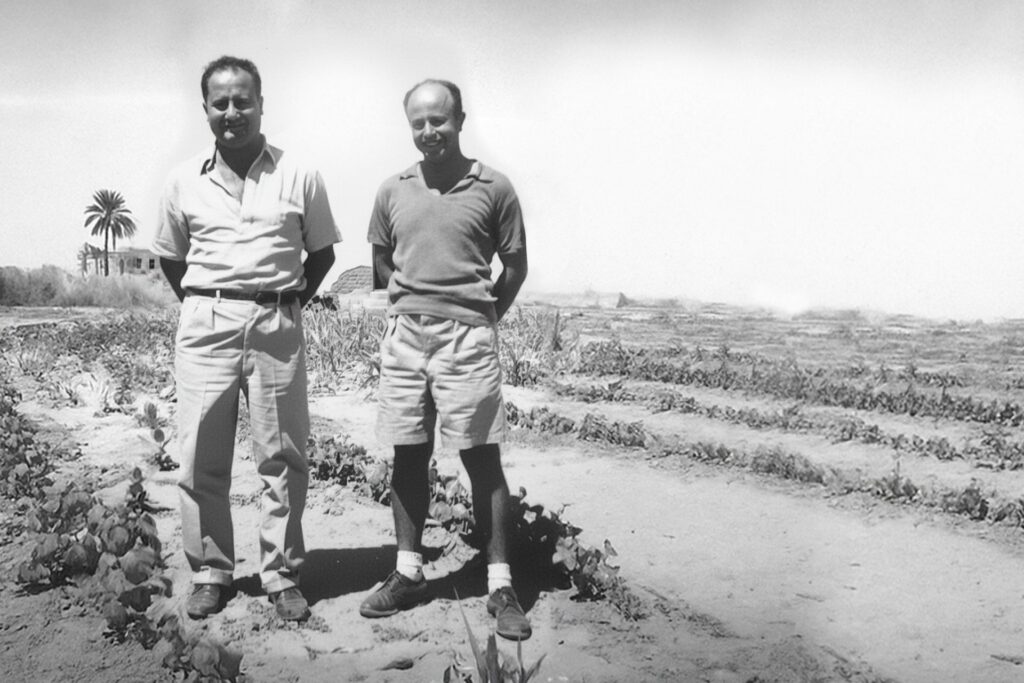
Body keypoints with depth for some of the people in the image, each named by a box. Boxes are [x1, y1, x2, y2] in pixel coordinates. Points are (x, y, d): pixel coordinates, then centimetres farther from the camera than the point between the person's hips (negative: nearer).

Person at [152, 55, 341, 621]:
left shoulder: (298, 177, 2)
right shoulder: (184, 181, 6)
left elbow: (322, 251, 11)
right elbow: (170, 257, 17)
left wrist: (289, 301, 5)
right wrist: (203, 305, 9)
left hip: (276, 326, -1)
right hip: (205, 325, 1)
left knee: (282, 457, 3)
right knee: (200, 458, 3)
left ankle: (281, 575, 15)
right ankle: (209, 573, 18)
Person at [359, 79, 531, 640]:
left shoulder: (493, 188, -2)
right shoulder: (393, 190, 8)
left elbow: (515, 266, 4)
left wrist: (480, 318, 2)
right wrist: (408, 305, 9)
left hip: (467, 337, -3)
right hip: (404, 335, 4)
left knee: (481, 458, -2)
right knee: (408, 456, 9)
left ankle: (500, 584, 6)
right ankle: (408, 573, 21)